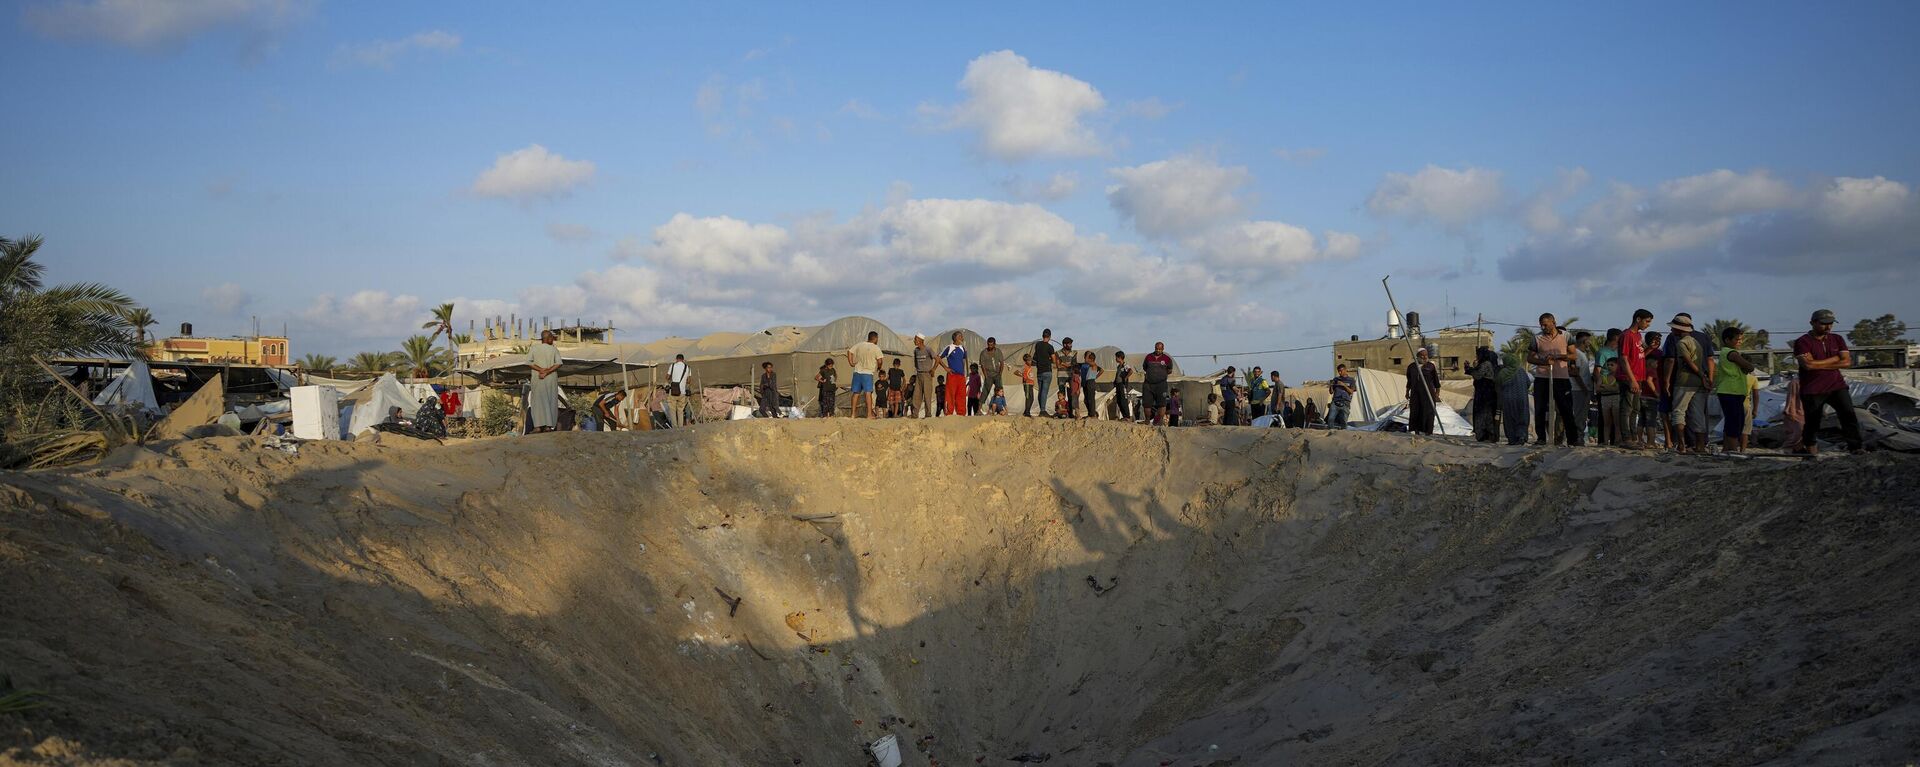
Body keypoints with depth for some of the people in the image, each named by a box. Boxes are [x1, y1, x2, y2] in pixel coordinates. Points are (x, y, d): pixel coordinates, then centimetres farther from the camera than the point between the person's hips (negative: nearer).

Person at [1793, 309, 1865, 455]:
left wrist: (1820, 364, -11)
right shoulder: (1802, 342, -6)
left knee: (1848, 414, -15)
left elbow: (1847, 362, -1)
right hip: (1812, 390, -3)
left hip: (1837, 386, 3)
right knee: (1812, 422, 4)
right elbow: (1808, 364, -20)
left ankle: (1857, 447, -18)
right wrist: (1835, 359, -10)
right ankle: (1810, 452, 19)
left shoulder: (1837, 339, 10)